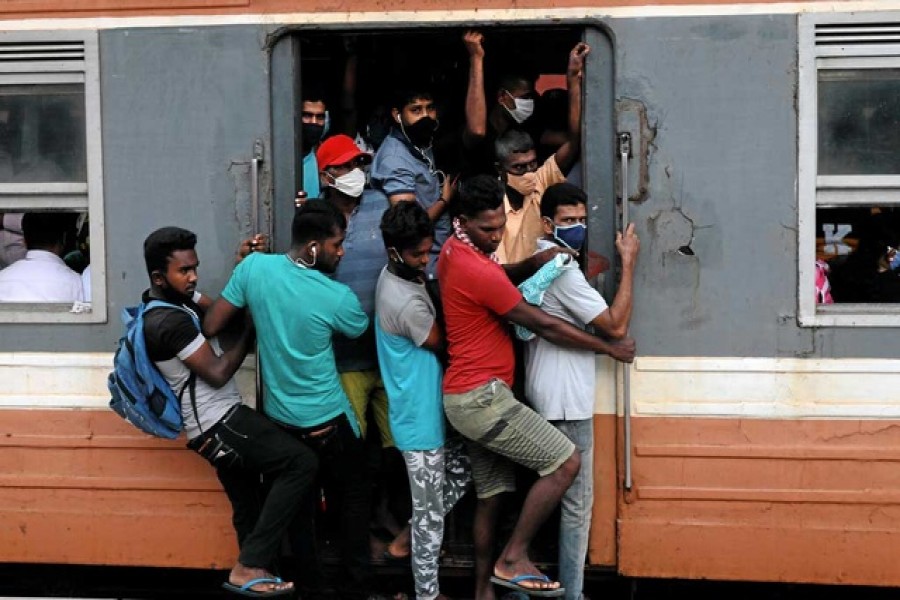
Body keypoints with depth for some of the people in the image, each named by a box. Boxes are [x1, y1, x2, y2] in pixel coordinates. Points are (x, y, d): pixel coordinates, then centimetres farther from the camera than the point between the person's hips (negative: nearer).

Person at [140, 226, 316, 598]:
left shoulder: (176, 297, 9)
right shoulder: (170, 322, -22)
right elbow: (217, 373, -18)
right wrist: (253, 329, -9)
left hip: (217, 422, 10)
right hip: (218, 423, -10)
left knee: (249, 508, 15)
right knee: (301, 462, -15)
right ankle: (247, 569, -14)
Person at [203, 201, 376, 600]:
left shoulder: (255, 267, -13)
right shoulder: (338, 298, -20)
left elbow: (211, 326, -6)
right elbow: (364, 334, 2)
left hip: (279, 418, 4)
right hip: (328, 421, -4)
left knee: (298, 504, 18)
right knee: (354, 497, 15)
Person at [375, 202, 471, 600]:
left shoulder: (398, 274, -1)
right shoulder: (407, 303, -28)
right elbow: (443, 343, -15)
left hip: (429, 411, 9)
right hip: (422, 419, -9)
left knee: (463, 472, 23)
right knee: (431, 513, 3)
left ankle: (416, 533, 35)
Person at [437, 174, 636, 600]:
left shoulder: (455, 250, 9)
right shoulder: (478, 271, -20)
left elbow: (497, 283, 22)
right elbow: (543, 326, -14)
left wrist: (533, 263, -1)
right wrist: (610, 348, -3)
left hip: (468, 397, 10)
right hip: (482, 396, -10)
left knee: (491, 495, 15)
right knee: (566, 462, -10)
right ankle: (514, 558, -3)